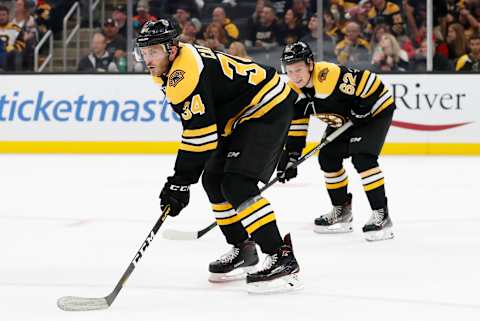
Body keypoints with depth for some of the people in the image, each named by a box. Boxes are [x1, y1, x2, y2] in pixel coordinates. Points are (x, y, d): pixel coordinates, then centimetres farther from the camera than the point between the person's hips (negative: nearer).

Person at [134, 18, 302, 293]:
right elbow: (196, 123, 19)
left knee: (237, 184, -21)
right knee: (213, 180, 13)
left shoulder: (186, 72, -26)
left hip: (269, 108, -11)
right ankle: (243, 249, 25)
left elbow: (200, 132, -28)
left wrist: (180, 181, -25)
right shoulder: (171, 70, 7)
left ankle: (282, 258, -23)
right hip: (243, 116, 11)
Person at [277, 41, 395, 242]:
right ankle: (342, 210, 23)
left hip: (375, 109, -9)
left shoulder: (330, 75, -36)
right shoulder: (294, 90, -9)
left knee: (362, 157, -24)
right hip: (345, 119, 9)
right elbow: (296, 125, 0)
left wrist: (361, 109, -25)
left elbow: (369, 82, -31)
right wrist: (290, 157, -5)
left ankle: (381, 214, -20)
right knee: (328, 157, 6)